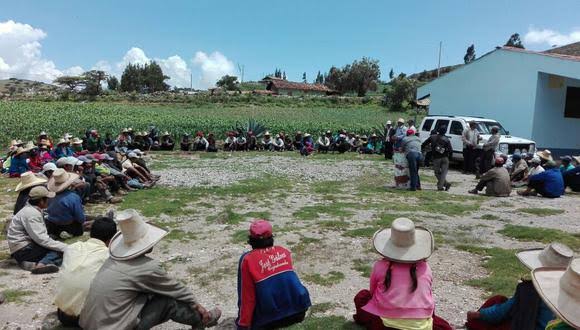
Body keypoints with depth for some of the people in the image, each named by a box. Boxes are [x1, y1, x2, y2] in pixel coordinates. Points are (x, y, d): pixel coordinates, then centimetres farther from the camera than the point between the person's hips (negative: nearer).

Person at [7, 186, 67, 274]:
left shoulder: (34, 210, 12)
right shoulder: (31, 214, -17)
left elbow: (40, 235, 9)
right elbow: (41, 239, -23)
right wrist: (65, 247, -23)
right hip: (22, 249, -9)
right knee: (59, 250, -18)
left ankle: (31, 264, -19)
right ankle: (43, 263, -41)